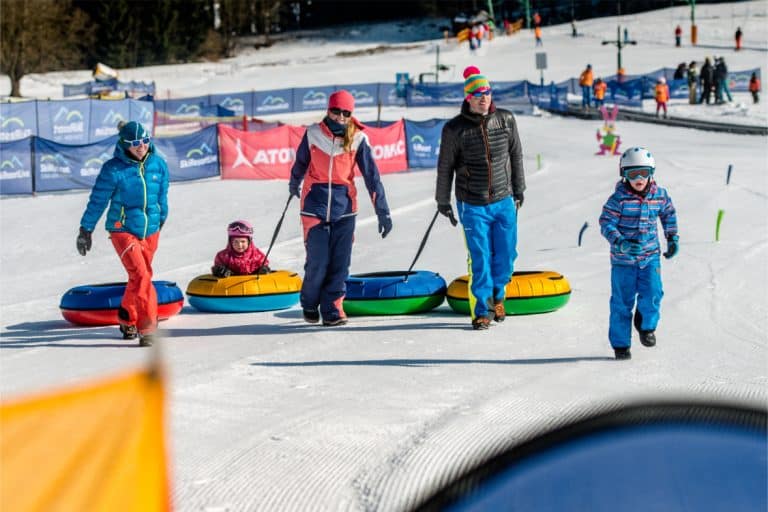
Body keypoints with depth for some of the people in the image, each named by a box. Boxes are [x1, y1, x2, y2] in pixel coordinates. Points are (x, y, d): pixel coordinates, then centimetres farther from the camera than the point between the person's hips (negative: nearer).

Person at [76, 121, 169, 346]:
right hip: (123, 231, -5)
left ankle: (128, 319, 37)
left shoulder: (158, 165, -1)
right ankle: (147, 329, -15)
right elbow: (98, 200, -4)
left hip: (150, 231, 5)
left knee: (139, 277, 15)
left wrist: (161, 220, 27)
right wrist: (86, 230, 2)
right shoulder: (113, 169, -13)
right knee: (141, 276, -18)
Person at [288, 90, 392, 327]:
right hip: (315, 204, -1)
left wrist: (383, 212, -5)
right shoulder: (313, 133, -3)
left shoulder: (358, 138, -4)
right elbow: (301, 162, 17)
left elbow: (372, 175, -3)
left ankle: (332, 309, 9)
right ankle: (309, 304, 20)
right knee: (317, 261, -3)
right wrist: (294, 184, 34)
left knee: (340, 262, -2)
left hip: (344, 207, 1)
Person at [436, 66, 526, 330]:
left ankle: (497, 295, 34)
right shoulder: (455, 129, -9)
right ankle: (481, 310, 11)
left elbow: (516, 156, 12)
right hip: (473, 206, -3)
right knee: (480, 259, -2)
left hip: (505, 201, 3)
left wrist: (518, 191, 16)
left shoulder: (506, 120, -1)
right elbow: (445, 167, 1)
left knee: (506, 255, 9)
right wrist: (443, 202, 7)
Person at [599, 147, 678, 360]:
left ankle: (646, 325, 19)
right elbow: (606, 223, -15)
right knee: (622, 302, 4)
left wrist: (672, 238, 14)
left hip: (650, 256, 2)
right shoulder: (619, 198, -13)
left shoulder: (660, 195, 0)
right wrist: (620, 243, -29)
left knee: (652, 294, -12)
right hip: (623, 259, -2)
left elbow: (669, 214, 19)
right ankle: (620, 344, 19)